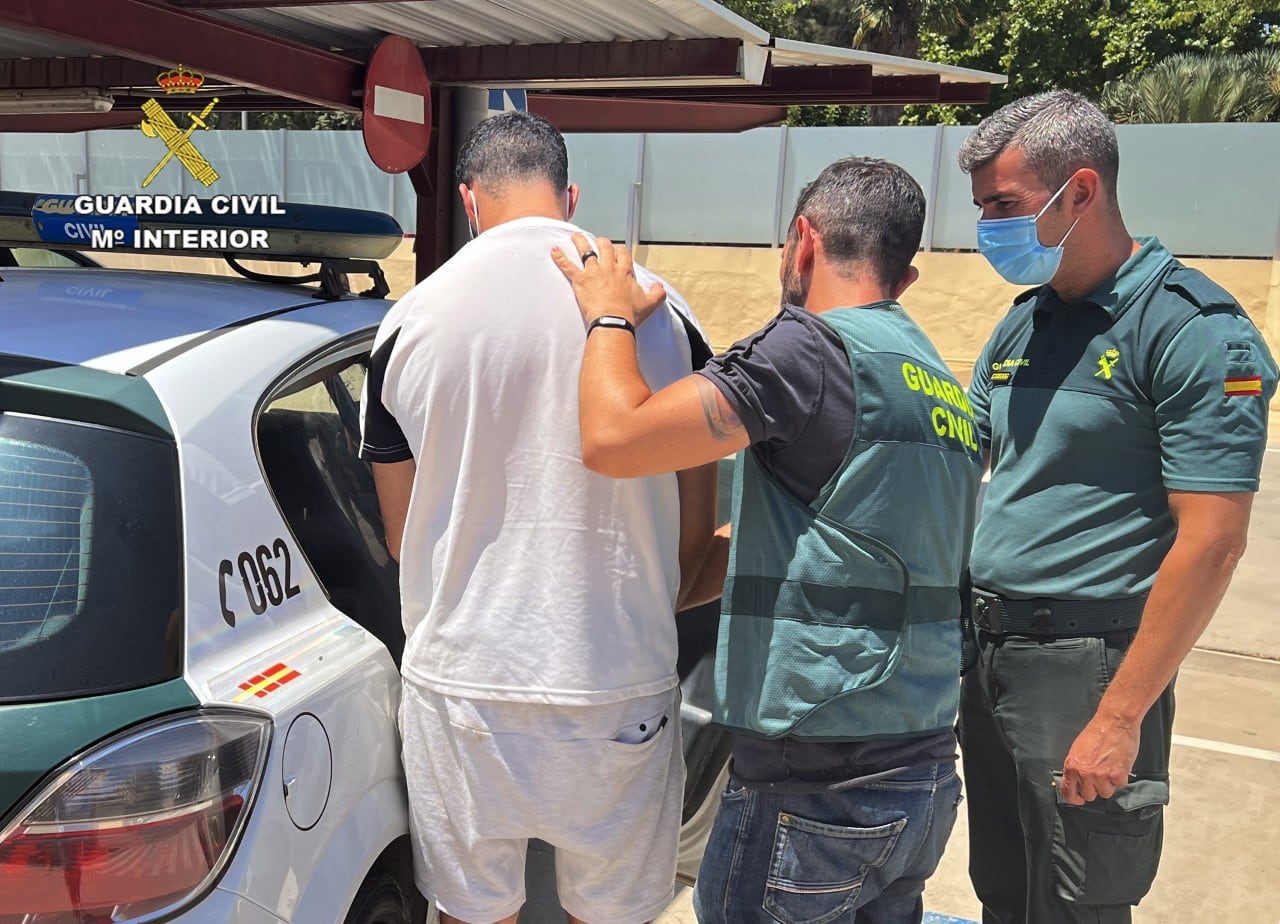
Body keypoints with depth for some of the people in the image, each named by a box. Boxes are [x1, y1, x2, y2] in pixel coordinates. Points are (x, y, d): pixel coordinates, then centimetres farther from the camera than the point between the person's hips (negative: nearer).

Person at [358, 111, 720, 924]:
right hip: (620, 683, 0)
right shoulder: (659, 312, -4)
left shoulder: (413, 320, -3)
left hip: (460, 679, 1)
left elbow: (401, 536, 5)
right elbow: (696, 528, 1)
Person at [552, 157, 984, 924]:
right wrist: (750, 545, 27)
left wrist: (609, 314, -4)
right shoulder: (945, 390, 10)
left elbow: (614, 438, -22)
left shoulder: (813, 348, -16)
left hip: (815, 795, -8)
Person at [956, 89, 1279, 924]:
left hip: (1085, 665, -7)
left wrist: (1121, 718, -18)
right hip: (989, 655, 7)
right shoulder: (1022, 323, 10)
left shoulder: (1192, 329, -13)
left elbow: (1212, 543, -17)